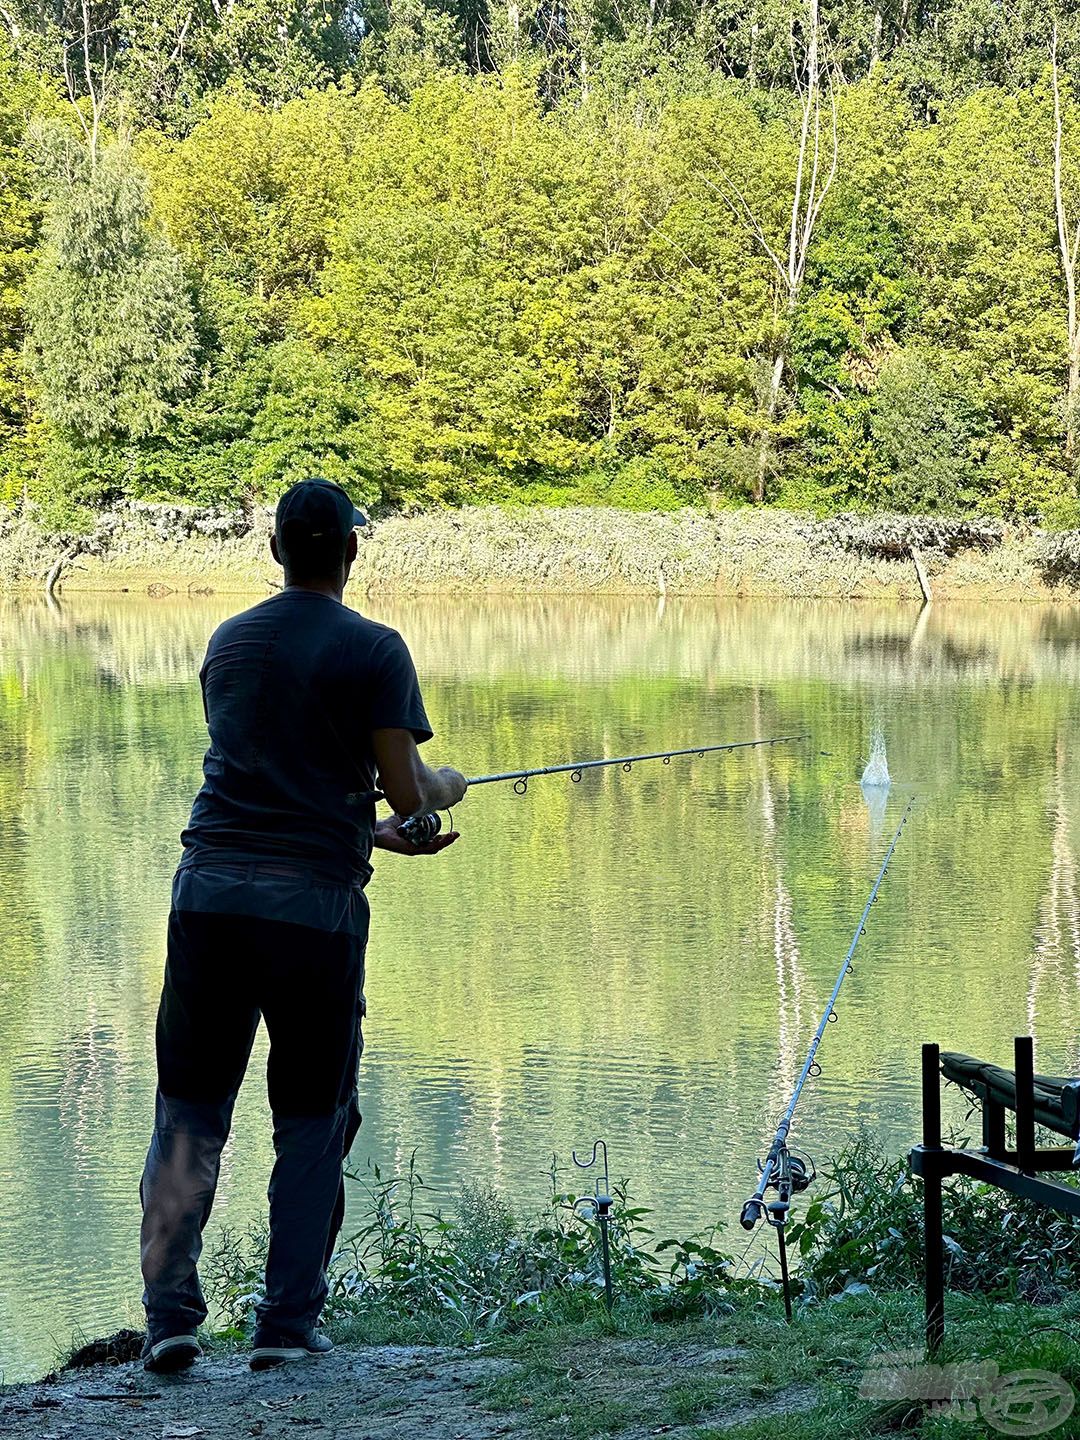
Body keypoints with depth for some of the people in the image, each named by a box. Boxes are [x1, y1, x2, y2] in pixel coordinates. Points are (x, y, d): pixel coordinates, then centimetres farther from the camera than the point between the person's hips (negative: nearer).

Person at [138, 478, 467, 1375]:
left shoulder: (229, 643, 15)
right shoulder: (374, 650, -3)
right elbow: (403, 790, -7)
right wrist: (444, 790, 16)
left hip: (209, 890, 4)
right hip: (314, 900, -3)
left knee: (190, 1113, 8)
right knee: (313, 1123, 8)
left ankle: (170, 1314, -1)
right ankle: (289, 1324, 7)